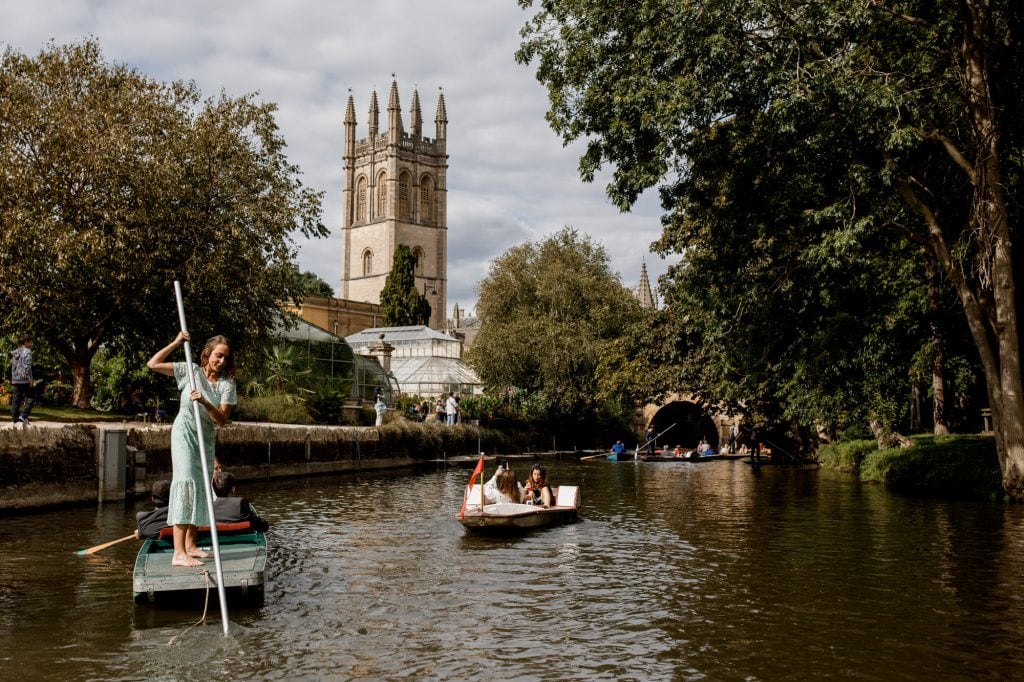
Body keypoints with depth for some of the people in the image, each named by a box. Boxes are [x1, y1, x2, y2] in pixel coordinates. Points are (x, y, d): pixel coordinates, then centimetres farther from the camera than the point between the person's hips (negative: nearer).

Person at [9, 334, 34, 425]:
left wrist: (12, 380, 19)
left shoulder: (15, 352, 14)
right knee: (29, 399, -1)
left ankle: (14, 418, 6)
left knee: (16, 399, 7)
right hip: (24, 380, -7)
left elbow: (13, 366, 16)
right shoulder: (27, 352, -8)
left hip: (15, 380, 7)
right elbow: (27, 367, -16)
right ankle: (23, 416, -13)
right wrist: (30, 380, -14)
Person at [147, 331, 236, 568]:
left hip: (206, 438, 5)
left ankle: (190, 545, 23)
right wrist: (176, 343, -12)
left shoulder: (227, 384, -1)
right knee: (185, 484, -15)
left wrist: (205, 403, -27)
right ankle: (179, 553, -20)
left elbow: (222, 420, -10)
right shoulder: (190, 371, -5)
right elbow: (153, 364, -8)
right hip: (184, 434, -5)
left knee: (201, 488, 10)